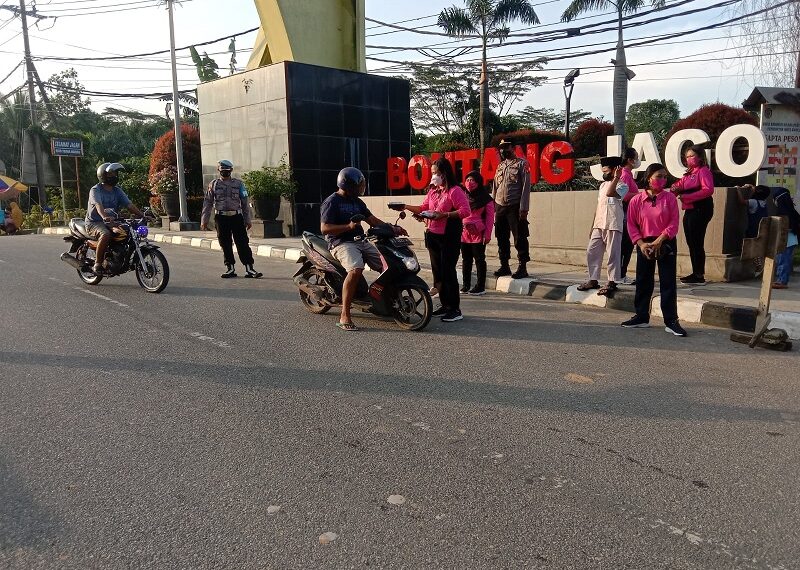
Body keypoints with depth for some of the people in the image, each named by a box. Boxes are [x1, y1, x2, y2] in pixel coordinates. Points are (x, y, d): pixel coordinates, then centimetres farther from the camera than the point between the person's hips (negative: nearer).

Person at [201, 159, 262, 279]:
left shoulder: (239, 184, 6)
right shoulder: (213, 184, 8)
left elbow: (245, 203, 8)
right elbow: (208, 203, 9)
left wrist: (247, 220, 5)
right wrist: (204, 220, 5)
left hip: (236, 216, -1)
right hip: (221, 218, 1)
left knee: (243, 243, -5)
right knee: (225, 244, 5)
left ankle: (249, 269, -5)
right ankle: (230, 268, 15)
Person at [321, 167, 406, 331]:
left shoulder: (357, 201, 20)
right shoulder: (332, 202, -5)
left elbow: (372, 220, 19)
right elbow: (324, 228, -12)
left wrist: (392, 229, 6)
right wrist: (348, 226, -22)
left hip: (361, 241, 8)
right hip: (342, 243, -8)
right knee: (356, 269, -35)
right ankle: (344, 316, -31)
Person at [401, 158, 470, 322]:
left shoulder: (455, 190, -10)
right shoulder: (433, 190, 14)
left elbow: (465, 211, -18)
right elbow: (423, 208, 19)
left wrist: (444, 215, -23)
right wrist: (406, 207, 10)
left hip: (449, 236, -8)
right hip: (433, 235, 8)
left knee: (448, 271, -8)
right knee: (437, 271, 11)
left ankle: (455, 309, -1)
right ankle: (445, 305, 22)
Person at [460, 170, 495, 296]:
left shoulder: (486, 199, -1)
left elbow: (490, 217, -2)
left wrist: (487, 234, -8)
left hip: (478, 234, -4)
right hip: (464, 233, 4)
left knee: (479, 259, 1)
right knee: (466, 260, 9)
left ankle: (480, 287, 6)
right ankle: (465, 285, 17)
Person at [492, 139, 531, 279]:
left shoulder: (522, 164, -2)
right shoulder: (500, 166, 17)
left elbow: (526, 186, -9)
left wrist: (523, 208, -16)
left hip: (515, 207, -6)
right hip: (500, 207, 6)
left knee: (520, 238, -3)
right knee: (502, 238, 10)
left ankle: (522, 268, 2)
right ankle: (504, 266, 20)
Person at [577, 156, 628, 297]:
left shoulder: (621, 186, -3)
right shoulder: (602, 185, 19)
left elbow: (610, 193, -25)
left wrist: (616, 177, -18)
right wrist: (592, 226, 18)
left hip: (613, 226, -7)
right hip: (599, 225, 8)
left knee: (613, 254, -3)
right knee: (592, 252, 6)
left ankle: (612, 283, 1)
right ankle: (593, 280, 14)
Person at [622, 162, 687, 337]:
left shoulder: (670, 198, -1)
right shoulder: (636, 200, 1)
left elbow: (674, 223, -6)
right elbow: (631, 225, 2)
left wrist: (659, 241, -15)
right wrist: (641, 243, -10)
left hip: (666, 244, -1)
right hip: (644, 245, 2)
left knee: (668, 283, -1)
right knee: (643, 282, 9)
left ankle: (671, 321, 4)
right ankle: (641, 317, 21)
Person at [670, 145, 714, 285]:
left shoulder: (703, 171, -8)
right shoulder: (689, 173, 19)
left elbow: (708, 189, -20)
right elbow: (681, 185, 23)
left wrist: (687, 197, -22)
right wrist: (676, 188, -2)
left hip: (700, 210, -9)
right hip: (689, 210, 9)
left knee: (697, 242, -8)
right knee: (691, 242, 11)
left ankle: (699, 276, -4)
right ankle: (696, 273, 19)